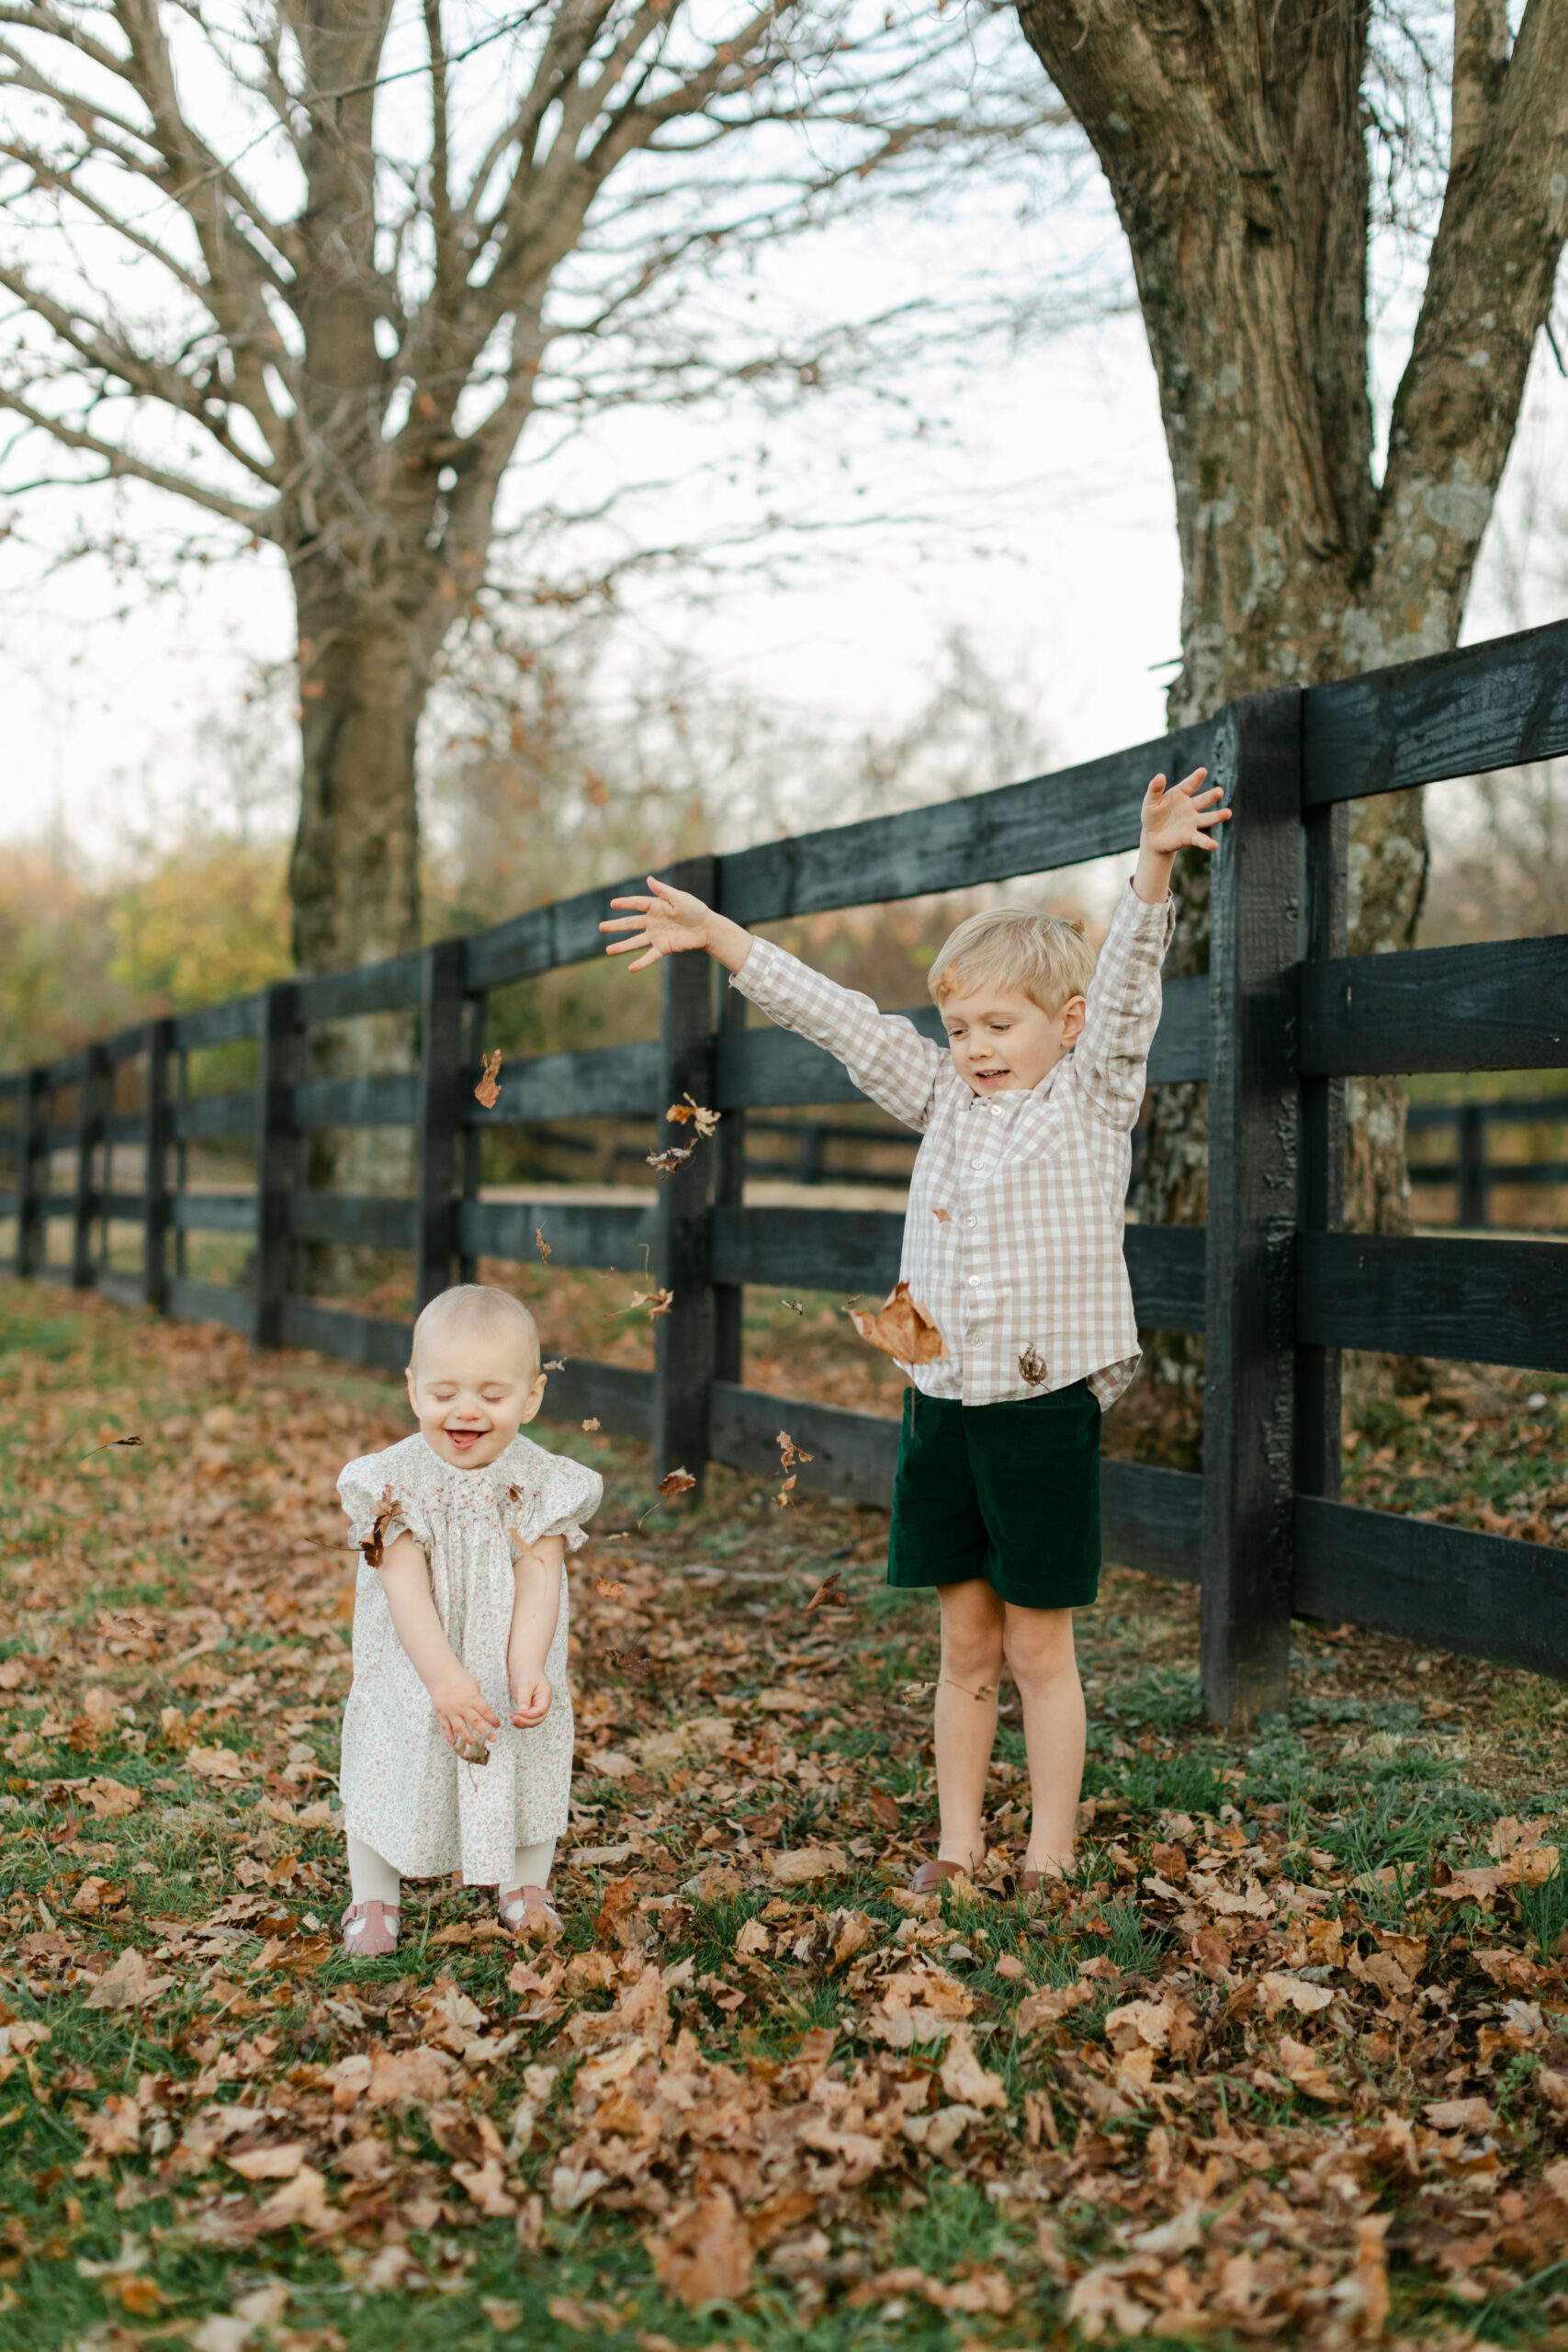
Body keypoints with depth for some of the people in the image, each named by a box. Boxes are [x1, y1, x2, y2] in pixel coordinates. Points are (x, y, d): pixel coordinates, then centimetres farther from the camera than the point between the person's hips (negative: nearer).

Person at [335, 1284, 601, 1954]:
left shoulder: (541, 1484, -12)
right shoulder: (394, 1482, -16)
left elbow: (538, 1585, -18)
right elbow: (405, 1588, -22)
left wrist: (527, 1670, -33)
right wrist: (442, 1674, -33)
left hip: (509, 1679, 1)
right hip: (409, 1681, -1)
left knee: (528, 1772, 10)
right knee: (385, 1771, 6)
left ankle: (524, 1885, 33)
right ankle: (373, 1897, 27)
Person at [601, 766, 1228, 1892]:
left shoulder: (1093, 1095, -1)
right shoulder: (945, 1101, 11)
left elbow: (1125, 986, -16)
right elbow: (841, 1019, 11)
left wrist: (1153, 868, -32)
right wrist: (721, 938, 11)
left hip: (1045, 1409, -4)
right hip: (941, 1405, 4)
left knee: (1039, 1648, 5)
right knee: (966, 1645, 12)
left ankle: (1050, 1858, 16)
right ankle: (959, 1845, 23)